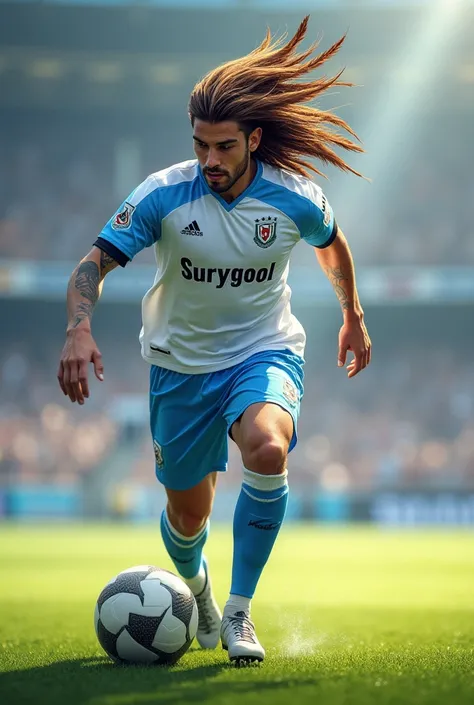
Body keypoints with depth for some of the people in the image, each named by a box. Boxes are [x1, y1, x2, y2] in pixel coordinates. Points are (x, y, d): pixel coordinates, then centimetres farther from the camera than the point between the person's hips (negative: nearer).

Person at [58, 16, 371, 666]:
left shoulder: (296, 198, -13)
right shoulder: (163, 195, -18)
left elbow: (331, 243, 10)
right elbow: (95, 263, -17)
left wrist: (353, 315, 22)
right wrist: (79, 329, -36)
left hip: (266, 351, -1)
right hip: (181, 362, 1)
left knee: (267, 448, -34)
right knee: (187, 518, 8)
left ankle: (238, 612, -19)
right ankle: (194, 587, 48)